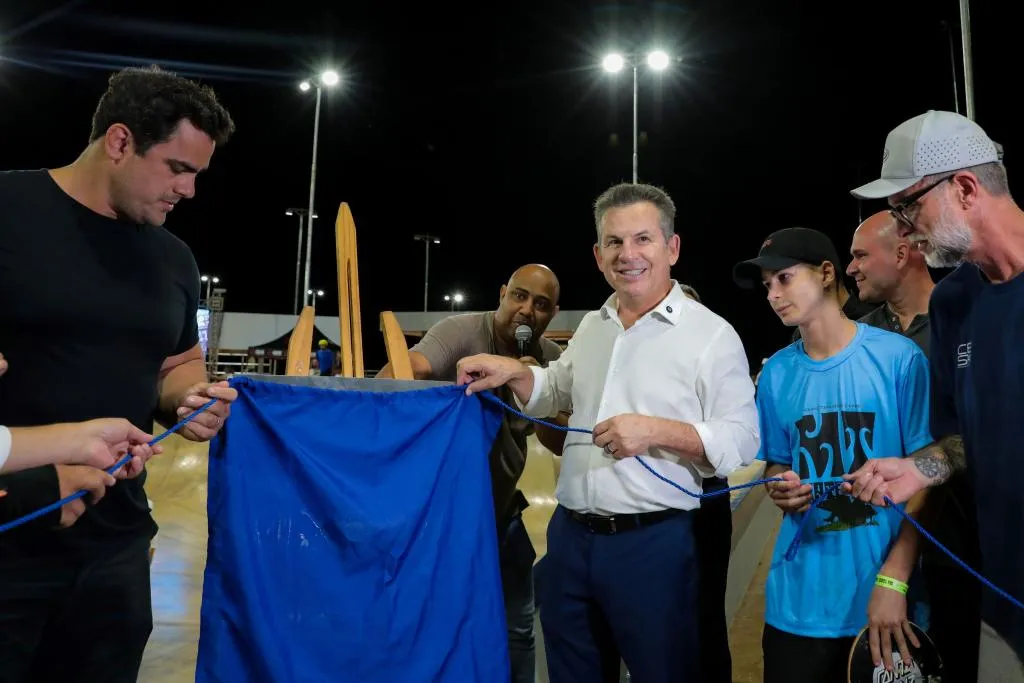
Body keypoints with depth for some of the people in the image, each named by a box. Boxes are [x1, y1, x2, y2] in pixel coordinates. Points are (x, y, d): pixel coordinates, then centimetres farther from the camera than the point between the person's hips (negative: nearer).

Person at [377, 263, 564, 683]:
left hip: (501, 507, 5)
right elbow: (406, 369, -35)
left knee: (517, 628, 16)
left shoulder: (552, 360, -1)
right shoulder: (461, 331, -19)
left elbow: (560, 444, -2)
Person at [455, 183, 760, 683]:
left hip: (654, 542, -5)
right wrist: (515, 372, 6)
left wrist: (656, 431, -23)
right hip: (570, 535, 6)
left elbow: (742, 439, -11)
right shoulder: (590, 326, 11)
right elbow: (557, 394, 26)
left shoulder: (712, 335, -7)